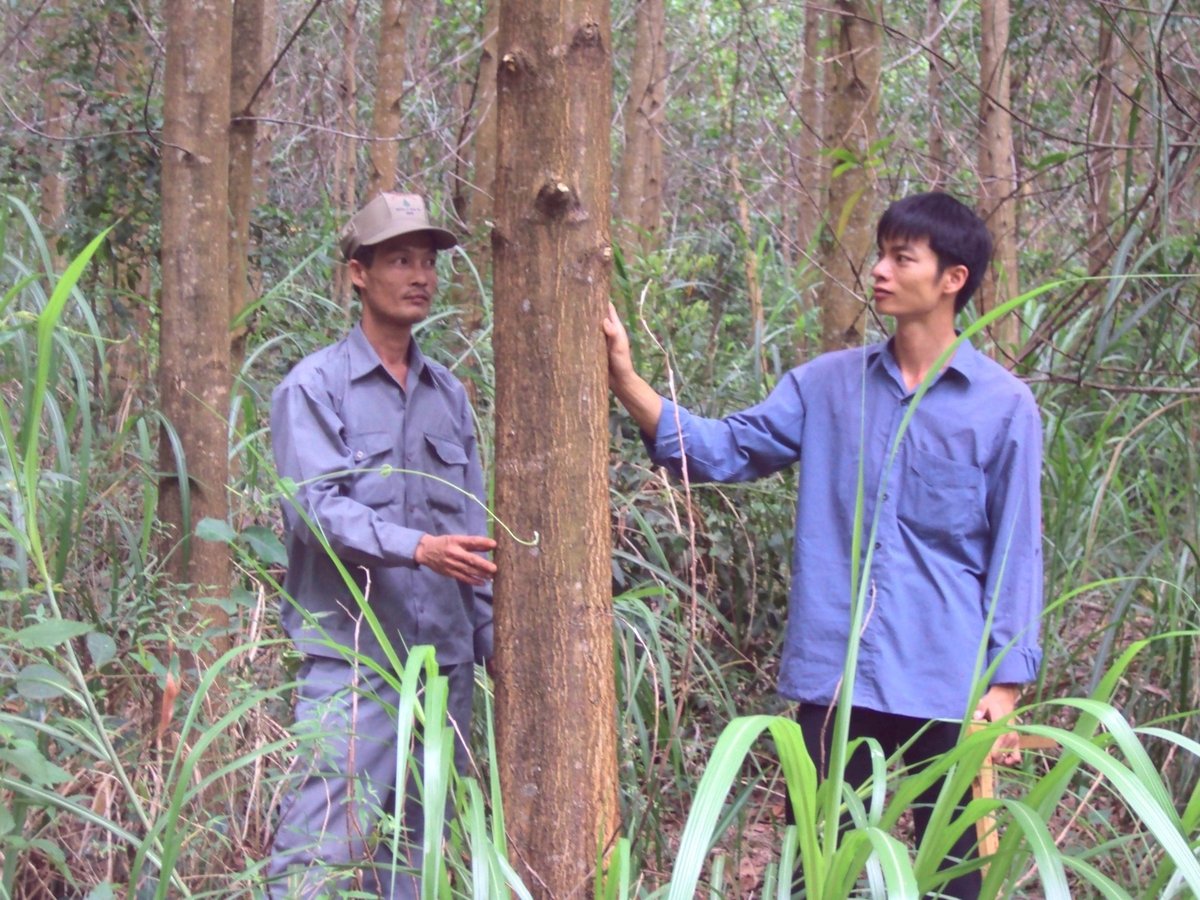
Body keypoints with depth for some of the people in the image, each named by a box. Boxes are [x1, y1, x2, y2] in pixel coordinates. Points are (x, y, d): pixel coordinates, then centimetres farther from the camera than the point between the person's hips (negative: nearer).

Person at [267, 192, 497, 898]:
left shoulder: (448, 393, 14)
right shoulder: (315, 386, -2)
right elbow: (317, 506, -15)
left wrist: (490, 639, 12)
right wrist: (417, 548, -28)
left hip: (447, 660, 5)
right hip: (353, 660, -5)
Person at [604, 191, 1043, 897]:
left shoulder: (1004, 405, -3)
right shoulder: (828, 383, 6)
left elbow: (1014, 552, -2)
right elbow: (723, 450, 0)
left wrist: (1007, 680, -7)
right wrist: (625, 380, -11)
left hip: (948, 683, -2)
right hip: (834, 676, 3)